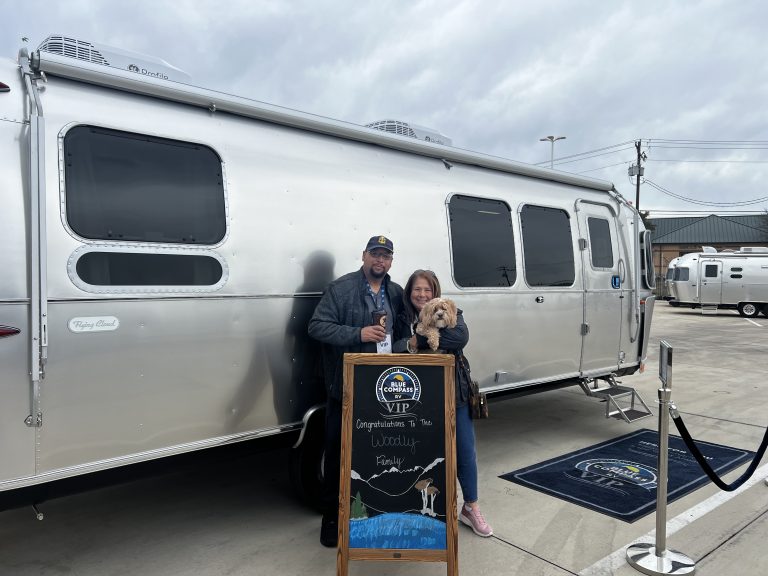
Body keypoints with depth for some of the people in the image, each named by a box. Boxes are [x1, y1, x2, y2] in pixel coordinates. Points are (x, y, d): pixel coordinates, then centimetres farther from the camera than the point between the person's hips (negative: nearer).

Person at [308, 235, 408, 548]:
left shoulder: (396, 293, 12)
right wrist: (359, 334, -20)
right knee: (339, 451, 7)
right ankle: (332, 516, 23)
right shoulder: (340, 288, -5)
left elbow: (403, 334, 21)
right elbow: (317, 326, -11)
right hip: (346, 386, -4)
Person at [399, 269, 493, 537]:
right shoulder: (402, 321, 2)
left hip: (454, 395, 0)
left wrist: (419, 341, -23)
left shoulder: (451, 314, -1)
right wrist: (407, 344, -22)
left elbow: (460, 337, -21)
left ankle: (471, 508, 33)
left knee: (465, 453, 11)